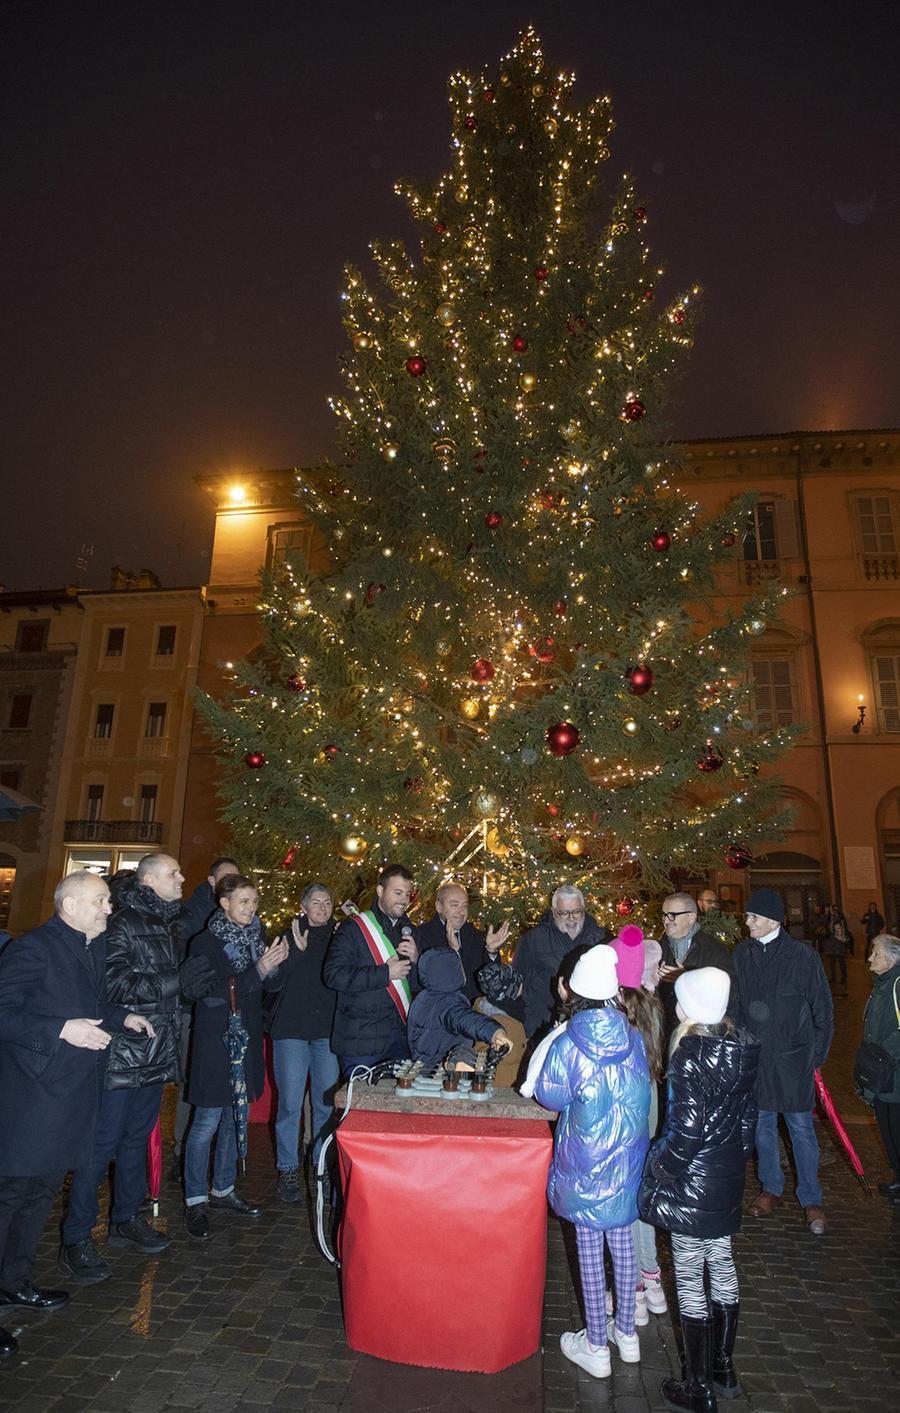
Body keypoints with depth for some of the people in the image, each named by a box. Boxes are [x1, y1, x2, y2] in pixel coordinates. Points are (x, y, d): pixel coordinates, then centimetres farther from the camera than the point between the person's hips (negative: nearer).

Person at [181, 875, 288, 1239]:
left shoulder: (255, 938, 6)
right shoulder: (206, 942, -11)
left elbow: (271, 987, 7)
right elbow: (215, 992, -20)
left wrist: (275, 965, -15)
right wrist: (259, 970, -29)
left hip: (247, 1041, 6)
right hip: (215, 1041, -6)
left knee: (236, 1119, 15)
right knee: (207, 1121, -1)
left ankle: (222, 1190, 30)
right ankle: (195, 1201, 14)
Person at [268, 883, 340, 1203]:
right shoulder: (290, 936, 2)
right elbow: (275, 980, -7)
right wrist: (297, 951, -18)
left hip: (328, 1031, 2)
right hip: (292, 1029, -2)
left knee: (326, 1102, 6)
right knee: (290, 1102, 0)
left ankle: (322, 1165, 21)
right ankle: (288, 1170, 13)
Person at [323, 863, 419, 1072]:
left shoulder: (409, 930, 13)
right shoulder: (354, 927, -5)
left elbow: (419, 985, 15)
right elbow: (333, 975, -17)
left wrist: (415, 961, -7)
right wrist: (385, 973, -16)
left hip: (401, 1037, 5)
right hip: (362, 1038, -5)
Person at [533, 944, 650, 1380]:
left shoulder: (567, 1046, -20)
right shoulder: (633, 1039, -8)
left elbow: (549, 1097, -6)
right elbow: (637, 1090, 8)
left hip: (585, 1164, -4)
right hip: (627, 1160, 4)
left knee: (590, 1251, 11)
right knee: (622, 1242, 20)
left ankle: (596, 1346, 26)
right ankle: (626, 1332, 37)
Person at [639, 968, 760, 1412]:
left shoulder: (690, 1056, -25)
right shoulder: (741, 1049, -3)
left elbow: (687, 1129, -24)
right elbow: (748, 1114, 6)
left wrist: (660, 1171, -10)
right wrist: (736, 1158, 18)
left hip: (693, 1182, -7)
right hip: (728, 1176, 8)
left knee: (689, 1279, 8)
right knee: (721, 1265, 21)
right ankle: (723, 1369, 37)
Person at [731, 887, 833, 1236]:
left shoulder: (804, 956, -11)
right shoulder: (741, 954, -3)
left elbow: (822, 1009, -4)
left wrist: (817, 1055, -3)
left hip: (793, 1056, -3)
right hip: (754, 1055, 3)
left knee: (801, 1127, 6)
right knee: (761, 1123, 15)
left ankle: (811, 1200, 23)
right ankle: (771, 1189, 33)